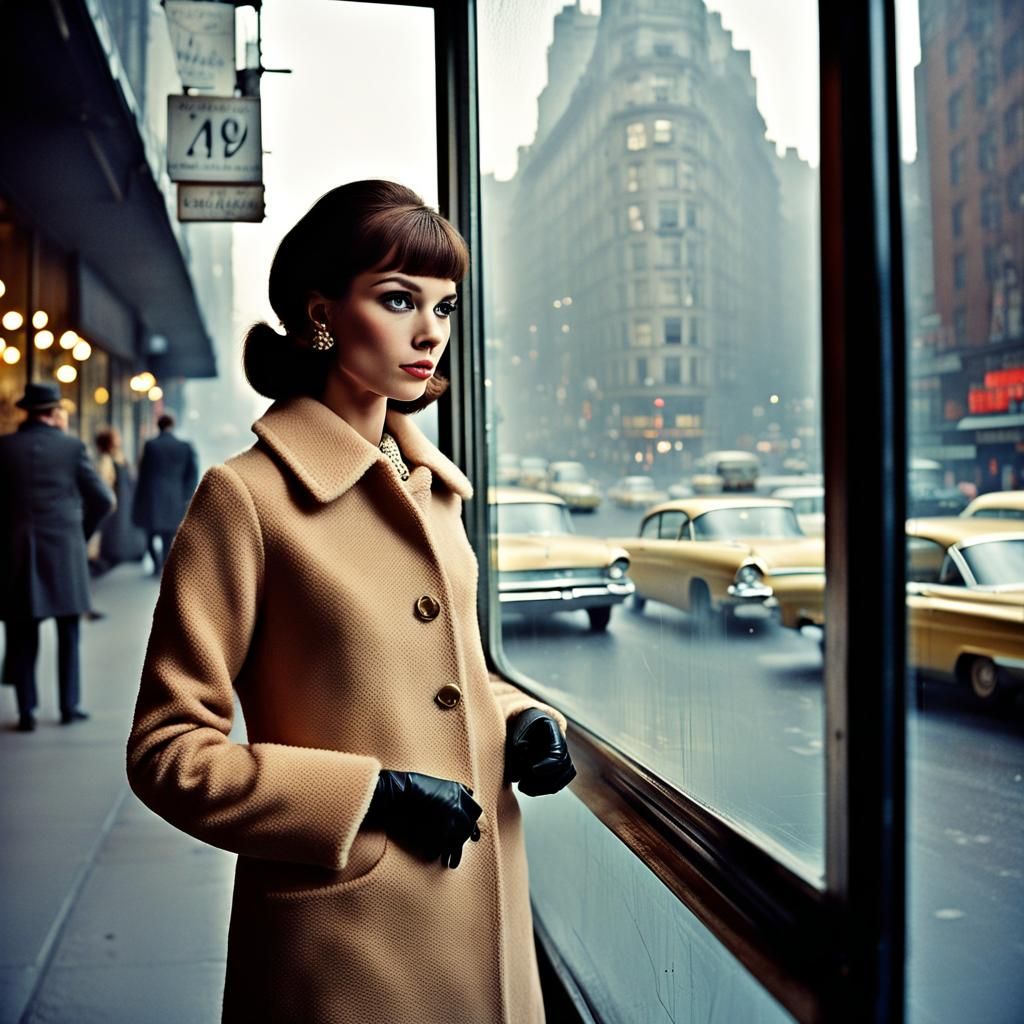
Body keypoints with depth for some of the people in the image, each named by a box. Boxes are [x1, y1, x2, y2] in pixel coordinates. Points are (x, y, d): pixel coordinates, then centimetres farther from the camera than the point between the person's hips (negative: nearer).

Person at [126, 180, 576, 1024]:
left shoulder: (433, 486, 6)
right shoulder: (247, 496, -14)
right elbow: (168, 751, -13)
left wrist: (521, 720, -1)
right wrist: (370, 793, -19)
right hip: (341, 938, -6)